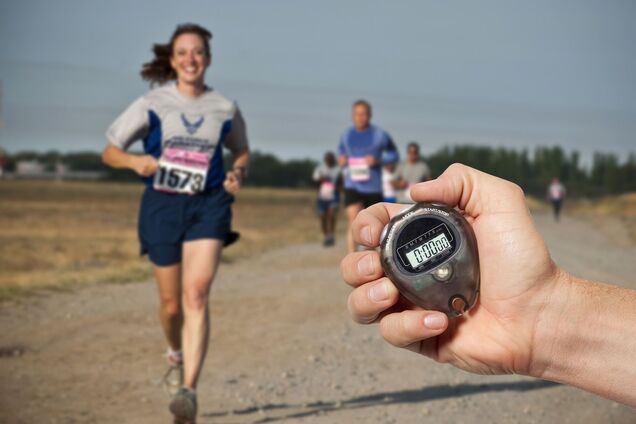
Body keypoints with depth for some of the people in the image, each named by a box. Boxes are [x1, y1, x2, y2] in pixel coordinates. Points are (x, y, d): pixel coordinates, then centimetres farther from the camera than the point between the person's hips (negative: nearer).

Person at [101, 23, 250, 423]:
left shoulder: (225, 108, 4)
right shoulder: (151, 105, 1)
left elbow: (242, 151, 20)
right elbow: (110, 152, 5)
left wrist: (238, 173, -2)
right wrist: (135, 161, -17)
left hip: (208, 206, 0)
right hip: (162, 206, 1)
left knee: (196, 294, -19)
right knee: (171, 303, 8)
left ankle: (189, 390, -22)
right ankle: (176, 353, 41)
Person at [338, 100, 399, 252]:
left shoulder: (380, 135, -4)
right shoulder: (346, 135, 4)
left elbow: (394, 154, 4)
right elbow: (341, 150, 22)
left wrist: (377, 160, -15)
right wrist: (341, 159, -2)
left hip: (373, 187, 0)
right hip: (352, 186, 0)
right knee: (354, 223, -18)